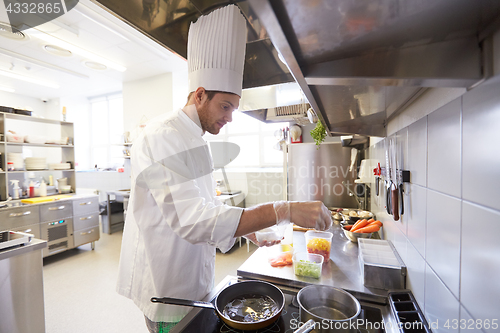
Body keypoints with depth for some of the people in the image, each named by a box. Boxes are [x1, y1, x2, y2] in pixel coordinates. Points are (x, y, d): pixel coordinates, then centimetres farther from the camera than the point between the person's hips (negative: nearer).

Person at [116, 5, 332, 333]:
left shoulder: (194, 141, 8)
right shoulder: (162, 136, -22)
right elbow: (192, 220, -34)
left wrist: (250, 228, 2)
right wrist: (284, 210, -36)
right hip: (168, 292, -8)